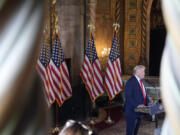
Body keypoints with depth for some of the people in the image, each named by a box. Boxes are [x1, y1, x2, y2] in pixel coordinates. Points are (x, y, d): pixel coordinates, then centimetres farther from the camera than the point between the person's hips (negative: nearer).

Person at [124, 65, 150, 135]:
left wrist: (148, 102, 5)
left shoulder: (141, 81, 13)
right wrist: (137, 105, -26)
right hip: (132, 110, -9)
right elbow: (128, 97, -20)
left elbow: (144, 93, 21)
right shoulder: (131, 82, -15)